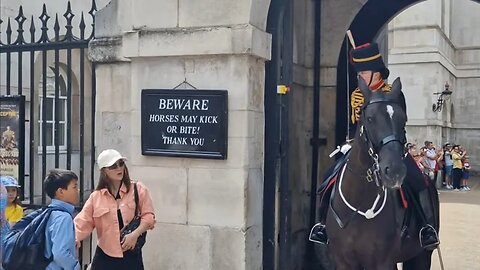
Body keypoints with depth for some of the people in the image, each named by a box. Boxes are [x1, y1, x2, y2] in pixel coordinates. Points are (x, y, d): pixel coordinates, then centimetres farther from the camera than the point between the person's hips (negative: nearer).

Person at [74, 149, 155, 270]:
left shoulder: (138, 189, 0)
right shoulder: (96, 197, 4)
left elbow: (148, 216, -3)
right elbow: (82, 223, 0)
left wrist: (135, 234, -18)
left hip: (131, 255, -1)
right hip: (105, 255, 2)